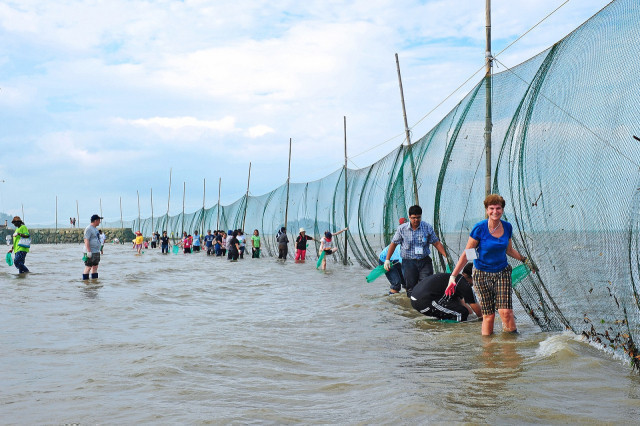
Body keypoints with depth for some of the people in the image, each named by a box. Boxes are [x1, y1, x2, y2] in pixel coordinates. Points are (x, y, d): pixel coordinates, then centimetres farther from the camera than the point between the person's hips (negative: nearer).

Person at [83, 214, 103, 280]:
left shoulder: (95, 229, 17)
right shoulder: (88, 229, -13)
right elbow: (86, 241, -19)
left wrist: (99, 251, 21)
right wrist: (89, 251, -24)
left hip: (96, 252, 9)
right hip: (91, 252, -9)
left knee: (95, 267, 10)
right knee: (88, 267, -7)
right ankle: (85, 281, -3)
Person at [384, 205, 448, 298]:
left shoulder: (427, 228, 0)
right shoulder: (402, 229, 0)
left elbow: (437, 243, 4)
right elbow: (393, 244, 9)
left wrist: (446, 256, -5)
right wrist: (387, 259, 7)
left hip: (424, 261, 0)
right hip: (408, 262, 0)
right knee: (411, 289, 1)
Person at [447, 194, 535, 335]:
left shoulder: (507, 227, 0)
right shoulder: (480, 228, -13)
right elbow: (466, 253, -9)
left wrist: (524, 259, 14)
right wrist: (453, 276, -13)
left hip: (502, 272, 3)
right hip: (482, 274, -3)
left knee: (506, 311, -12)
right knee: (488, 315, -2)